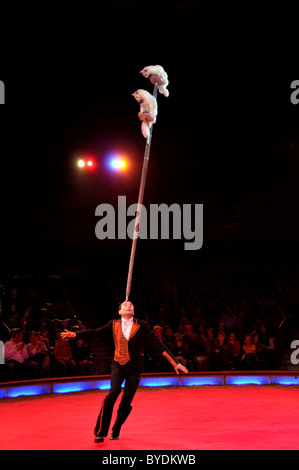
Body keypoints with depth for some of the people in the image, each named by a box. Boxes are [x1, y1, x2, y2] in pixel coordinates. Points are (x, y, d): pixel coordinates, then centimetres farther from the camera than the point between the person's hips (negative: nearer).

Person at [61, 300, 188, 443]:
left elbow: (157, 344, -1)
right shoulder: (113, 324, 5)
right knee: (113, 392, -22)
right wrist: (75, 334, -12)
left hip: (135, 367, 0)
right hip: (118, 364, 0)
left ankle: (116, 430, 28)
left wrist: (175, 363, -6)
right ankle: (100, 432, -9)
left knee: (126, 402, 2)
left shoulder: (142, 326, 1)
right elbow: (95, 333, 0)